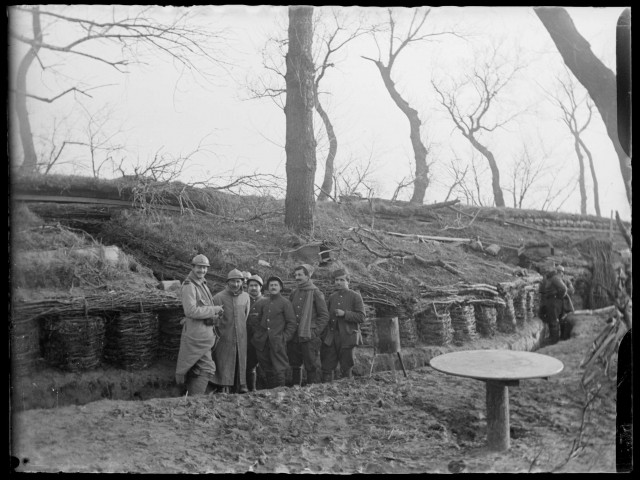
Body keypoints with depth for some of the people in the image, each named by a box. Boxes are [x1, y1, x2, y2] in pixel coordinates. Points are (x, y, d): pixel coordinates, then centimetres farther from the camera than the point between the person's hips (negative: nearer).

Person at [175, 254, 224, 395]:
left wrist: (214, 317, 5)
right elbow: (191, 311, -23)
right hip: (197, 334, -9)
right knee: (207, 369, -8)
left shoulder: (203, 285, 17)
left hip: (205, 334, 9)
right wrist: (214, 310, -16)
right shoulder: (189, 286, -13)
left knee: (195, 370, 14)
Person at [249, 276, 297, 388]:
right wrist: (258, 334, 9)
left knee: (279, 371, -7)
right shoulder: (262, 302, 13)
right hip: (263, 343, 5)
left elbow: (291, 323, -2)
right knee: (268, 370, 11)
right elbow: (254, 320, 19)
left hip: (278, 342, -4)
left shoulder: (285, 303, 1)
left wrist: (285, 337, -9)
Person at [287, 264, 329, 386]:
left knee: (312, 367, -1)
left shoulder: (316, 293, -4)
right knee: (295, 366, 13)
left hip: (309, 338, -5)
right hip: (294, 338, 5)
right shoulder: (293, 293, 12)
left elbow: (324, 316, -4)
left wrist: (315, 331, -11)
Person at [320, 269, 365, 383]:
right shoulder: (332, 297, 13)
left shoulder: (355, 296, -1)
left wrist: (344, 313, -17)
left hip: (347, 337, -4)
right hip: (330, 338, 4)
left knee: (346, 369, 4)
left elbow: (361, 317, -7)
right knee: (327, 368, 3)